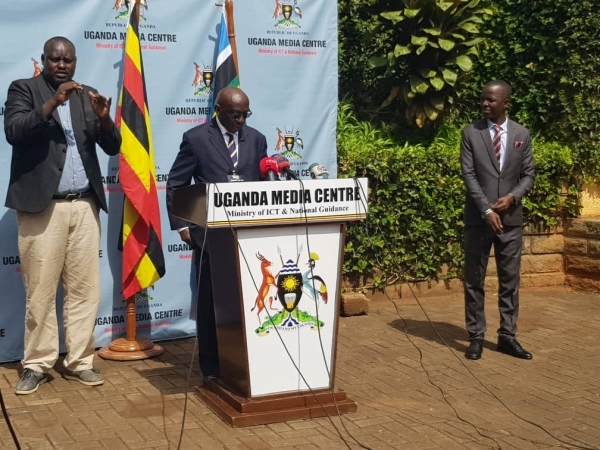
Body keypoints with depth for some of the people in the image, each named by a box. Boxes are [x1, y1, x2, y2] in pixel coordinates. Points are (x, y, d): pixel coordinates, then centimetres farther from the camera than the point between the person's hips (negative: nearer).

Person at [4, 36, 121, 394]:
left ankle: (79, 361, 12)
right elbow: (14, 131, -12)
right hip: (41, 205, -3)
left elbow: (113, 146, 9)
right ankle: (37, 364, 10)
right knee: (40, 290, 0)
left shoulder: (87, 96, 14)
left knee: (85, 288, 3)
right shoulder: (24, 89, 5)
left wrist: (104, 117, -11)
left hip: (85, 205, 4)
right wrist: (53, 102, -21)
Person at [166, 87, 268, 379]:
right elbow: (175, 186, 2)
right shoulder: (196, 138, -1)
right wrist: (181, 225, -5)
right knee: (209, 302, 4)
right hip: (210, 233, -3)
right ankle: (212, 368, 15)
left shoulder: (256, 139, 10)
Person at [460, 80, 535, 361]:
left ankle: (507, 337, 14)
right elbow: (468, 175, -6)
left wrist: (512, 197, -12)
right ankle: (476, 337, 10)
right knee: (474, 280, 2)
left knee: (510, 280, 6)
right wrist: (486, 210, -15)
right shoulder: (471, 133, -1)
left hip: (511, 218, 2)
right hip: (478, 218, -2)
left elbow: (528, 174, 7)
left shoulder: (522, 134, 6)